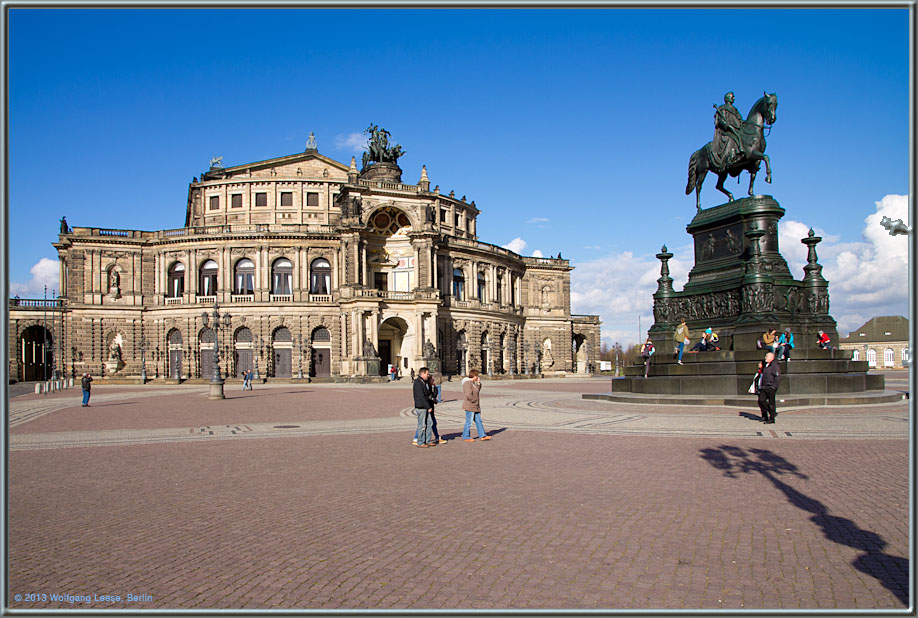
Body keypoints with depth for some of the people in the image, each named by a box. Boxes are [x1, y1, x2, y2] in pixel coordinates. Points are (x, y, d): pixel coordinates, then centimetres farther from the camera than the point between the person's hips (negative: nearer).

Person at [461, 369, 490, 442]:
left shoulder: (472, 382, 13)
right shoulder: (467, 383, -18)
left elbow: (478, 390, 22)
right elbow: (469, 395, -25)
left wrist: (479, 383, 10)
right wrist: (475, 401, -14)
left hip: (475, 407, 10)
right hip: (470, 407, -10)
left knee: (479, 421, 12)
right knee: (469, 422, -1)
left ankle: (482, 436, 17)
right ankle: (466, 437, 8)